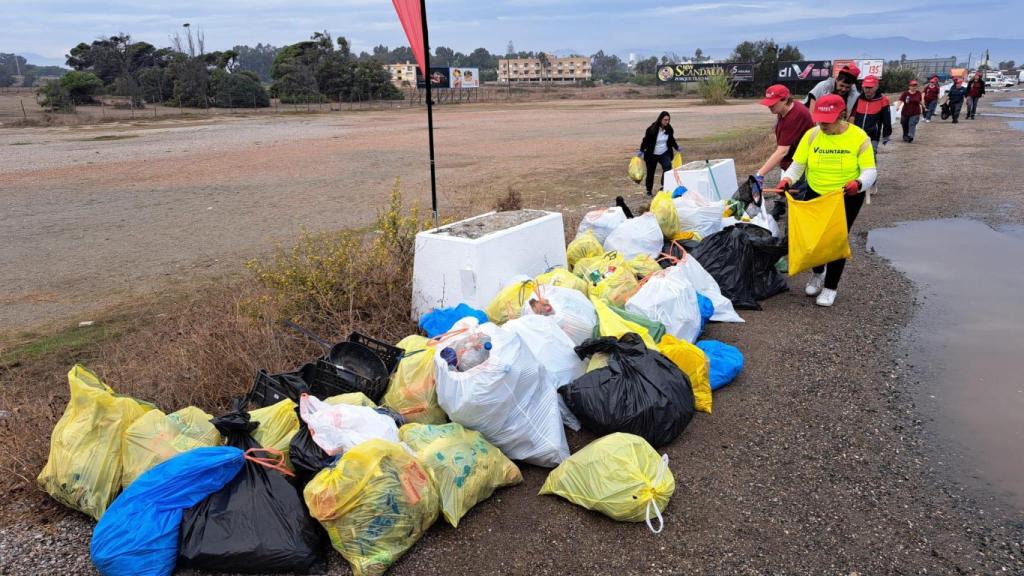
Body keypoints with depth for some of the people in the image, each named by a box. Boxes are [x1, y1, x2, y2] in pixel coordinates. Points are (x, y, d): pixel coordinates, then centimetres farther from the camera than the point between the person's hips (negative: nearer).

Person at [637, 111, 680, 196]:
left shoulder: (669, 129, -3)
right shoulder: (652, 129, -17)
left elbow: (672, 140, 15)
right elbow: (645, 140, -9)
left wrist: (677, 147, 9)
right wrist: (641, 151, -13)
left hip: (665, 153, 3)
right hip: (652, 155, -3)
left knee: (668, 167, -19)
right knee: (650, 172, 7)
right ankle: (649, 190, 24)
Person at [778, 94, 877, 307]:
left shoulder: (858, 137, -15)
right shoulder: (811, 135, -10)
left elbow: (870, 171, -16)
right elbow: (798, 164, -6)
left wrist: (858, 183, -38)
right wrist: (787, 179, -27)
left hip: (848, 198, -3)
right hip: (815, 194, 3)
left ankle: (830, 287, 14)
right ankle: (818, 273, 39)